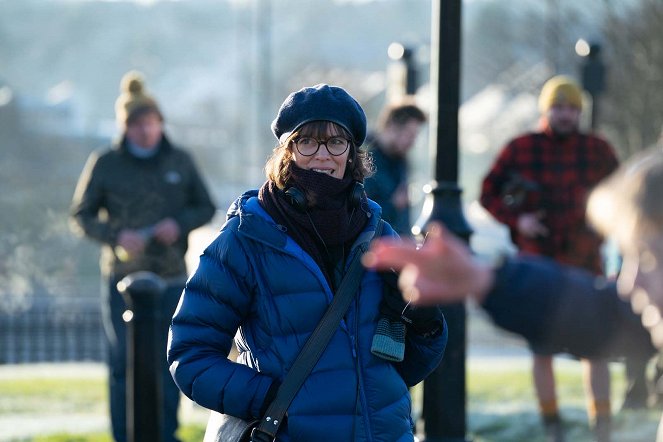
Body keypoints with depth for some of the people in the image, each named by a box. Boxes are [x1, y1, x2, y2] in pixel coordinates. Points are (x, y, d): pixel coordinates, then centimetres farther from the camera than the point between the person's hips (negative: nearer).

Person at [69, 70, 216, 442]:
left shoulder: (180, 161, 5)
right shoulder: (105, 163, -1)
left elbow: (206, 208, 12)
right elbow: (81, 216, 1)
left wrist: (180, 223, -10)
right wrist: (116, 236, -17)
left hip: (172, 277, 2)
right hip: (123, 278, -2)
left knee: (169, 362, 5)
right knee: (123, 364, -2)